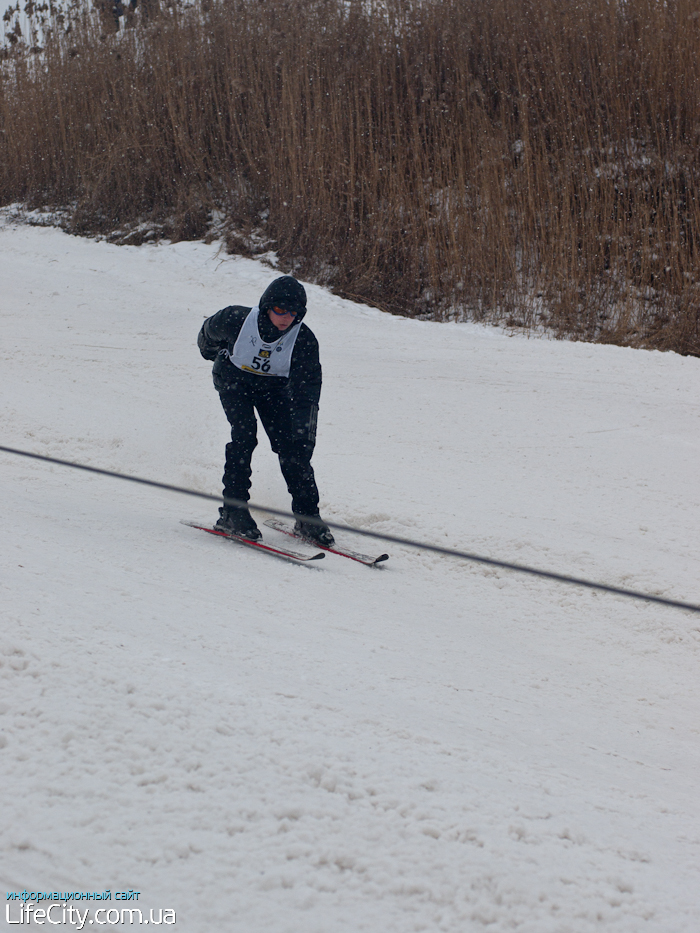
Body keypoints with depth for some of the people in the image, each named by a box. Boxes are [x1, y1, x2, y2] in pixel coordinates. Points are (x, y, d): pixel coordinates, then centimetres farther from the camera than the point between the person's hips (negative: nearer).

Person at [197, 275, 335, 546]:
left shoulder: (304, 340, -26)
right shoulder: (237, 320, -28)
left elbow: (306, 390, -27)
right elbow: (208, 332, -4)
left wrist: (305, 432, -39)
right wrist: (210, 351, 19)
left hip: (273, 386, 2)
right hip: (234, 378, -1)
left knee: (292, 446, -10)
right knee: (244, 434, -23)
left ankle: (307, 517, 0)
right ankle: (233, 510, -18)